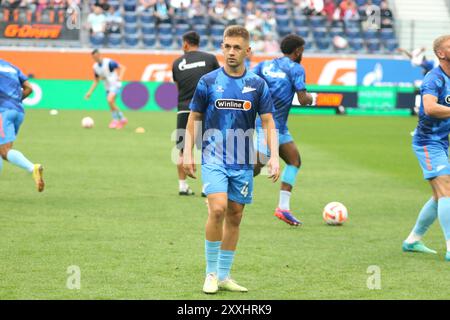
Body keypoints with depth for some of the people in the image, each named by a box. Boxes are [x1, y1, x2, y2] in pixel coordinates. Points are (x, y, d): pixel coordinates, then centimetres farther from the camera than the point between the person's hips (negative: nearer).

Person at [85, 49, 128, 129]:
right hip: (108, 87, 8)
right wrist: (90, 92, 10)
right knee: (112, 105, 7)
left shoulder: (109, 62, -15)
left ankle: (115, 120, -12)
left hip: (115, 84, -8)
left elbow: (122, 67, -13)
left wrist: (120, 77, -30)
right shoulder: (95, 67, 6)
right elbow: (96, 81, 16)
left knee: (110, 100, -27)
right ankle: (122, 119, 26)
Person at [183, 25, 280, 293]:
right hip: (214, 157, -3)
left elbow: (268, 122, 4)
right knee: (218, 209, -19)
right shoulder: (208, 82, -1)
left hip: (243, 161, 3)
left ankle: (224, 276, 18)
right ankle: (211, 273, -5)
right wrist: (188, 153, 0)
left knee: (235, 216, 7)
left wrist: (274, 157, -7)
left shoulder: (258, 85, 2)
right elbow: (194, 118, 6)